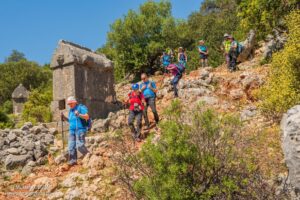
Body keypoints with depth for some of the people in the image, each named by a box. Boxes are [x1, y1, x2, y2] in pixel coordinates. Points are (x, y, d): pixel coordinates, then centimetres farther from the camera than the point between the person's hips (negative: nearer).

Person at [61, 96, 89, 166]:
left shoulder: (81, 108, -5)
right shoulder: (70, 110, 19)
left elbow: (87, 117, -15)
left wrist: (79, 115, -30)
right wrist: (64, 118, 10)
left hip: (80, 129, -8)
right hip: (72, 130, 8)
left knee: (80, 145, -14)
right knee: (71, 146, 2)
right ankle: (73, 161, 8)